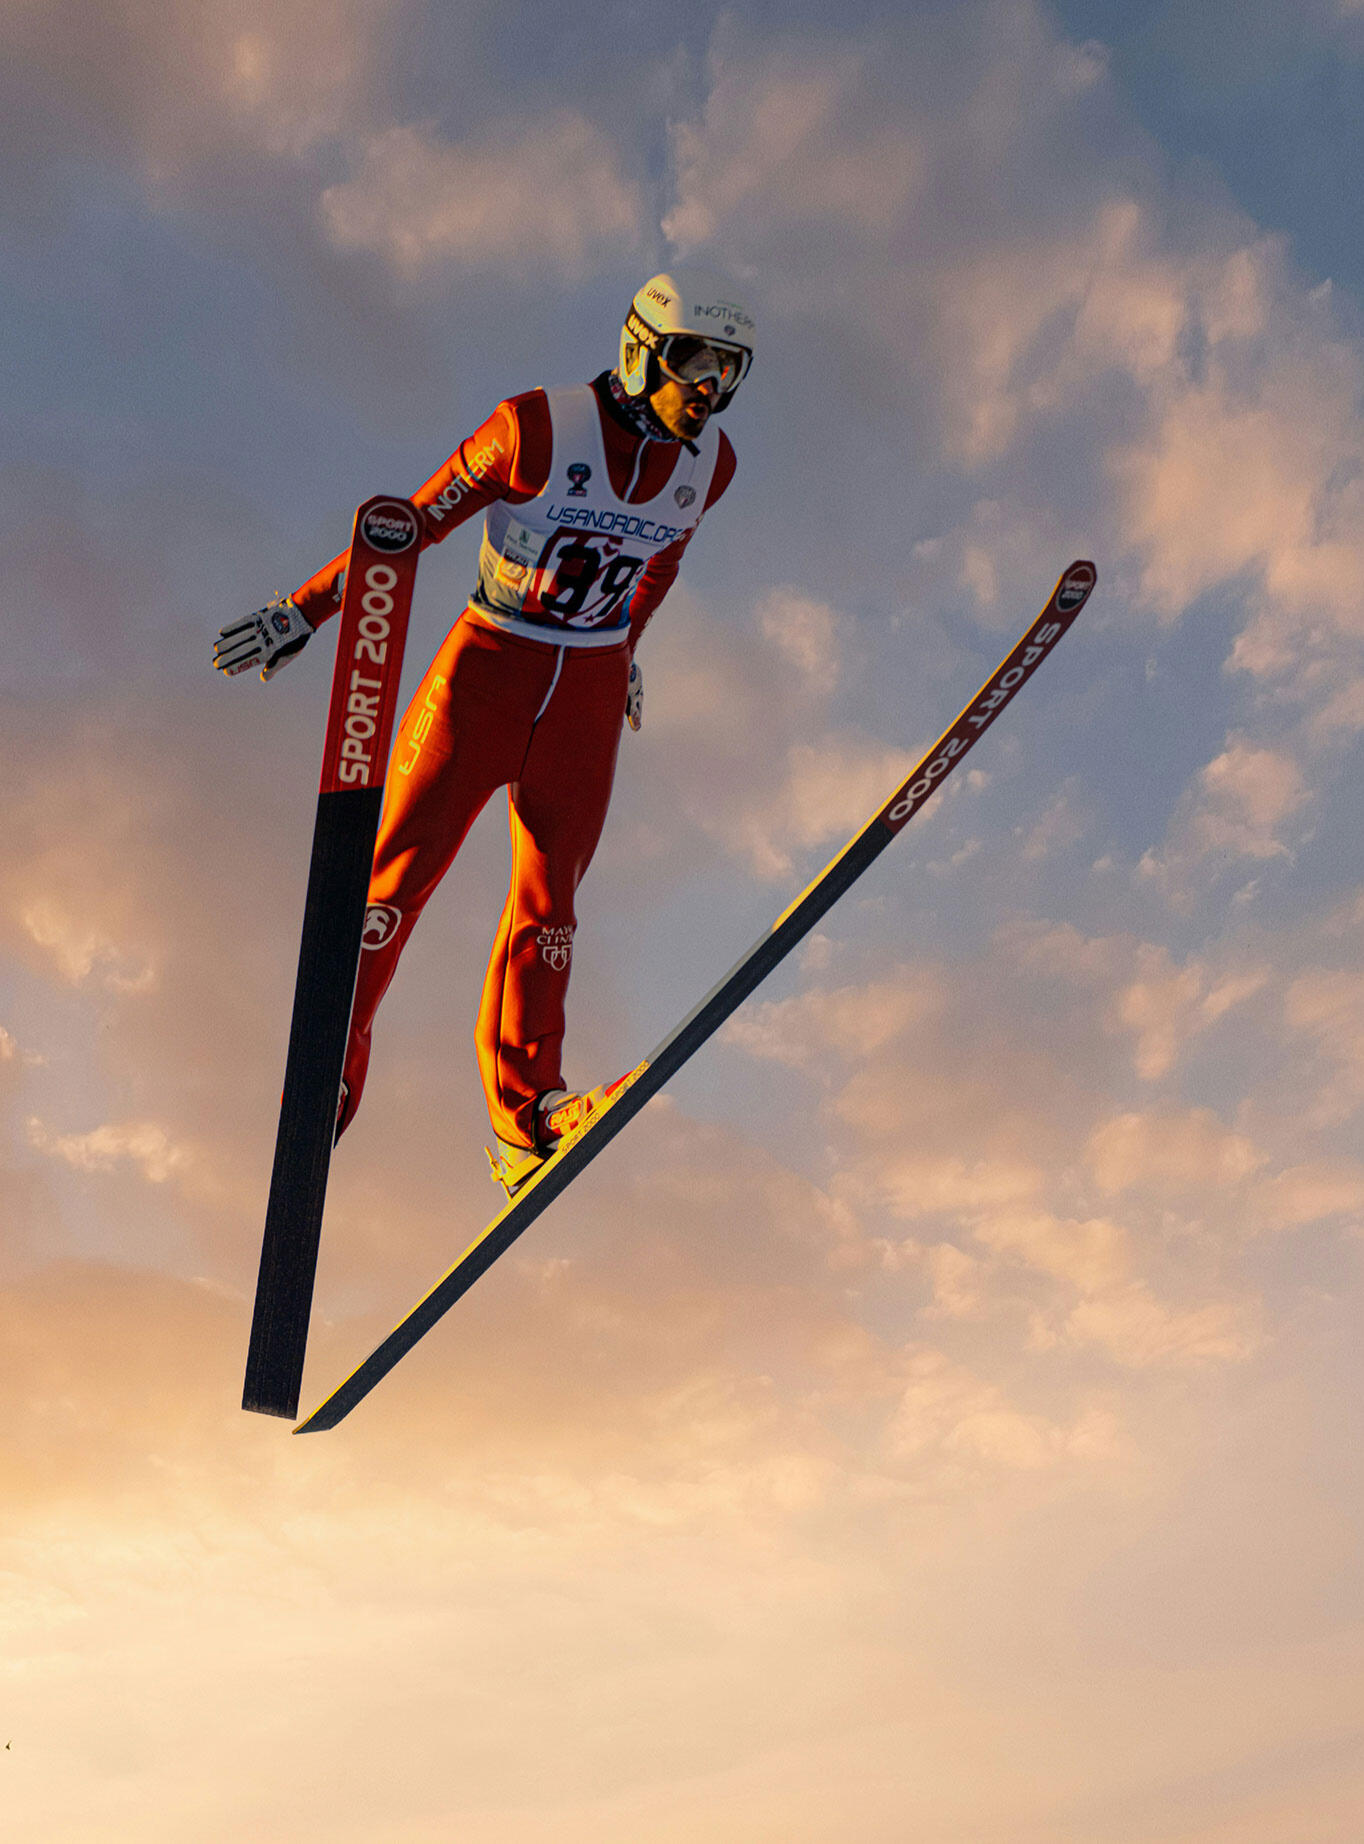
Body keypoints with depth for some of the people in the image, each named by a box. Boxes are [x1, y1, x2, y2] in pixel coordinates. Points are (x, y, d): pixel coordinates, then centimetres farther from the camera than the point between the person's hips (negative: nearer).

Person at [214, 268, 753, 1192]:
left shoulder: (708, 462, 0)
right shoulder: (539, 429, -15)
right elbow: (416, 522, -8)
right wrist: (306, 610, -5)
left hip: (589, 696, 4)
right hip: (486, 669, -3)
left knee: (550, 894, 2)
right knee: (402, 865, -5)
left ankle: (524, 1114, 6)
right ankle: (327, 1072, 9)